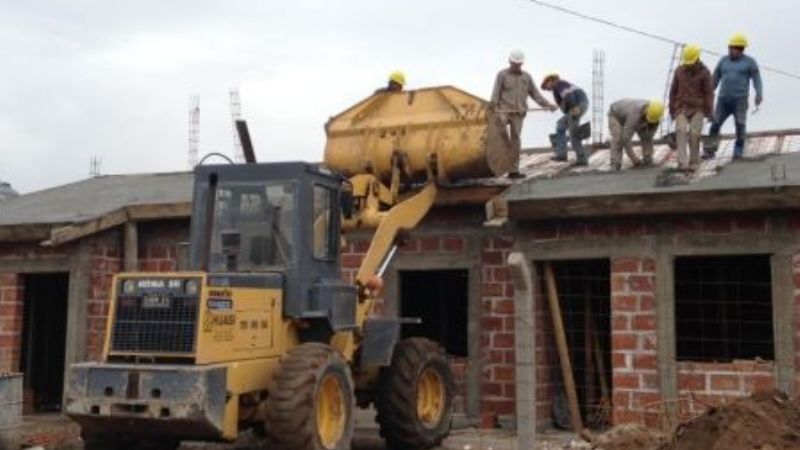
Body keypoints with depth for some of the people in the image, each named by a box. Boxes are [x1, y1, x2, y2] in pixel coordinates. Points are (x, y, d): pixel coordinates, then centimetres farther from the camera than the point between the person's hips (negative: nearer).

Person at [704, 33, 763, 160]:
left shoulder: (749, 62, 0)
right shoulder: (724, 61, 10)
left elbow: (757, 79, -6)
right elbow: (715, 79, 14)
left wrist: (759, 94, -21)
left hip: (740, 99, -3)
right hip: (723, 99, 3)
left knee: (740, 126, -4)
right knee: (715, 124, -3)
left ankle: (738, 151, 9)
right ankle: (709, 151, 2)